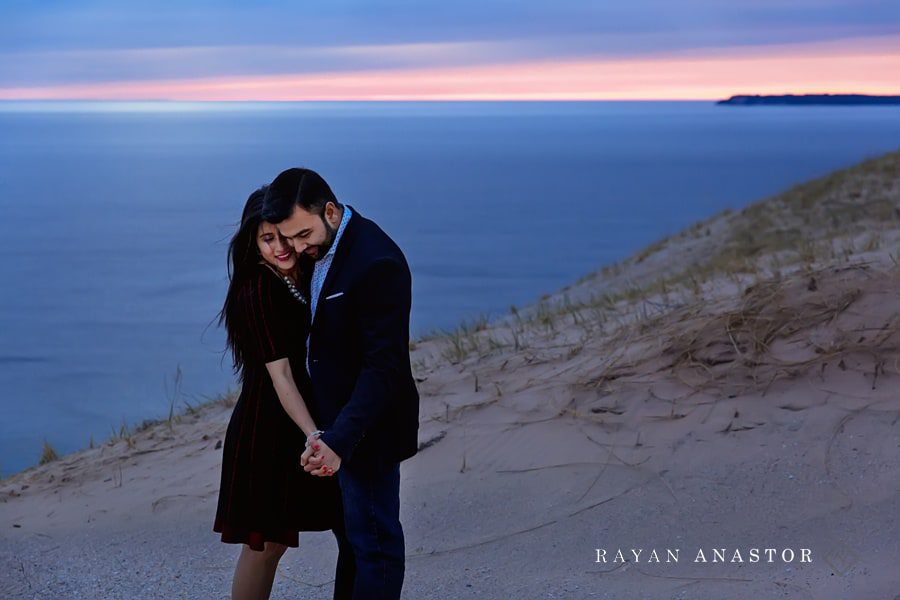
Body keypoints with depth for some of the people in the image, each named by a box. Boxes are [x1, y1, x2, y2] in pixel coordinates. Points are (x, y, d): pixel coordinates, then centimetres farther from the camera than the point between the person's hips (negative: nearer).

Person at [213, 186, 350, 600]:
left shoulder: (312, 272, 3)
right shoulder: (256, 291, -17)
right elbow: (280, 375, -23)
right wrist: (314, 436, -33)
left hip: (320, 416, 7)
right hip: (270, 426, -7)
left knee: (355, 530, 14)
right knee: (267, 542, 1)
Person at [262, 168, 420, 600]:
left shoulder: (376, 263, -26)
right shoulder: (321, 246, 2)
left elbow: (384, 366, -30)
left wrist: (340, 440, -38)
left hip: (368, 424, -9)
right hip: (338, 417, 9)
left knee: (373, 537, 2)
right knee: (356, 529, 20)